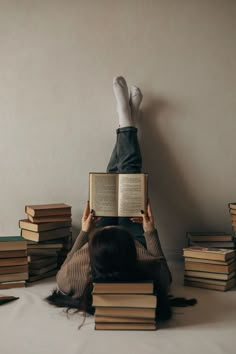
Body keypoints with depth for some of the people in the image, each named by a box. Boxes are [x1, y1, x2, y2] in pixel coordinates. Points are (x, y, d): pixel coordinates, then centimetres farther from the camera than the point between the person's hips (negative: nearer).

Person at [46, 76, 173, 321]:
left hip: (96, 245, 1)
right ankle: (128, 124, 33)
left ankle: (126, 121, 33)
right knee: (130, 177, 7)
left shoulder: (73, 276, -44)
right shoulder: (147, 272, -45)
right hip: (137, 244, 0)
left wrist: (84, 232, -20)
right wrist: (151, 231, -22)